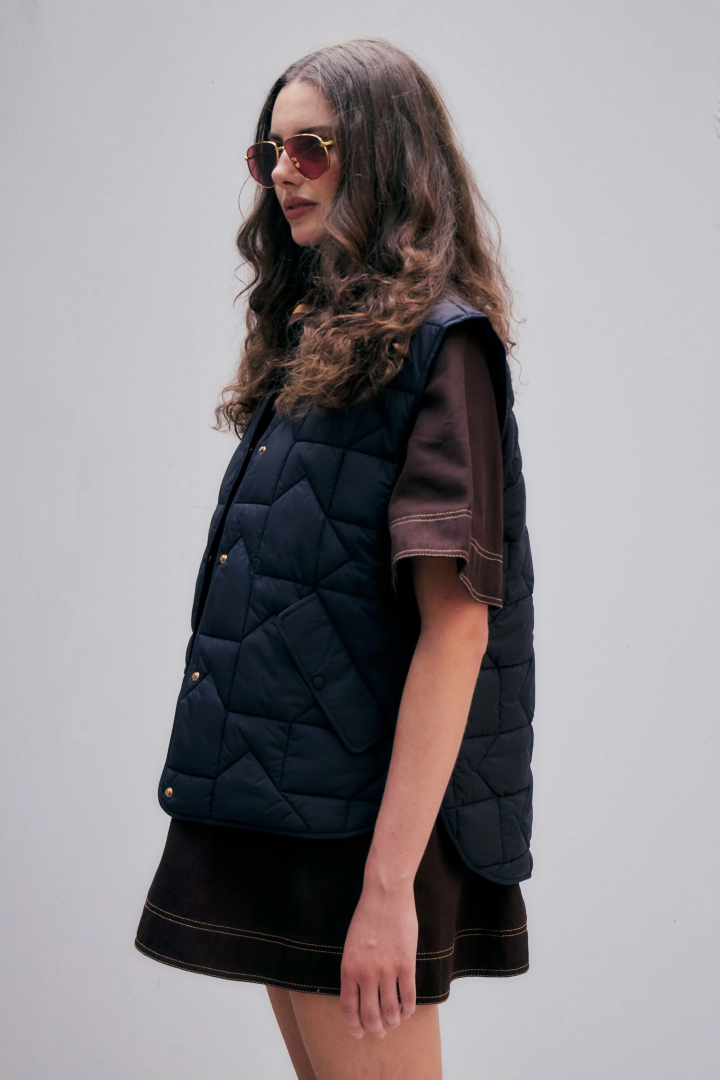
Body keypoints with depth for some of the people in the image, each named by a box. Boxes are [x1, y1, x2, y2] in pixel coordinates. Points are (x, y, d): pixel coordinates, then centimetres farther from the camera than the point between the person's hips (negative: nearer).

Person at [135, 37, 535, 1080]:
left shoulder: (437, 346, -11)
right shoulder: (311, 345, 15)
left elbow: (455, 627, -18)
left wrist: (389, 885, -22)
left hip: (360, 825, -8)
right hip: (274, 809, 8)